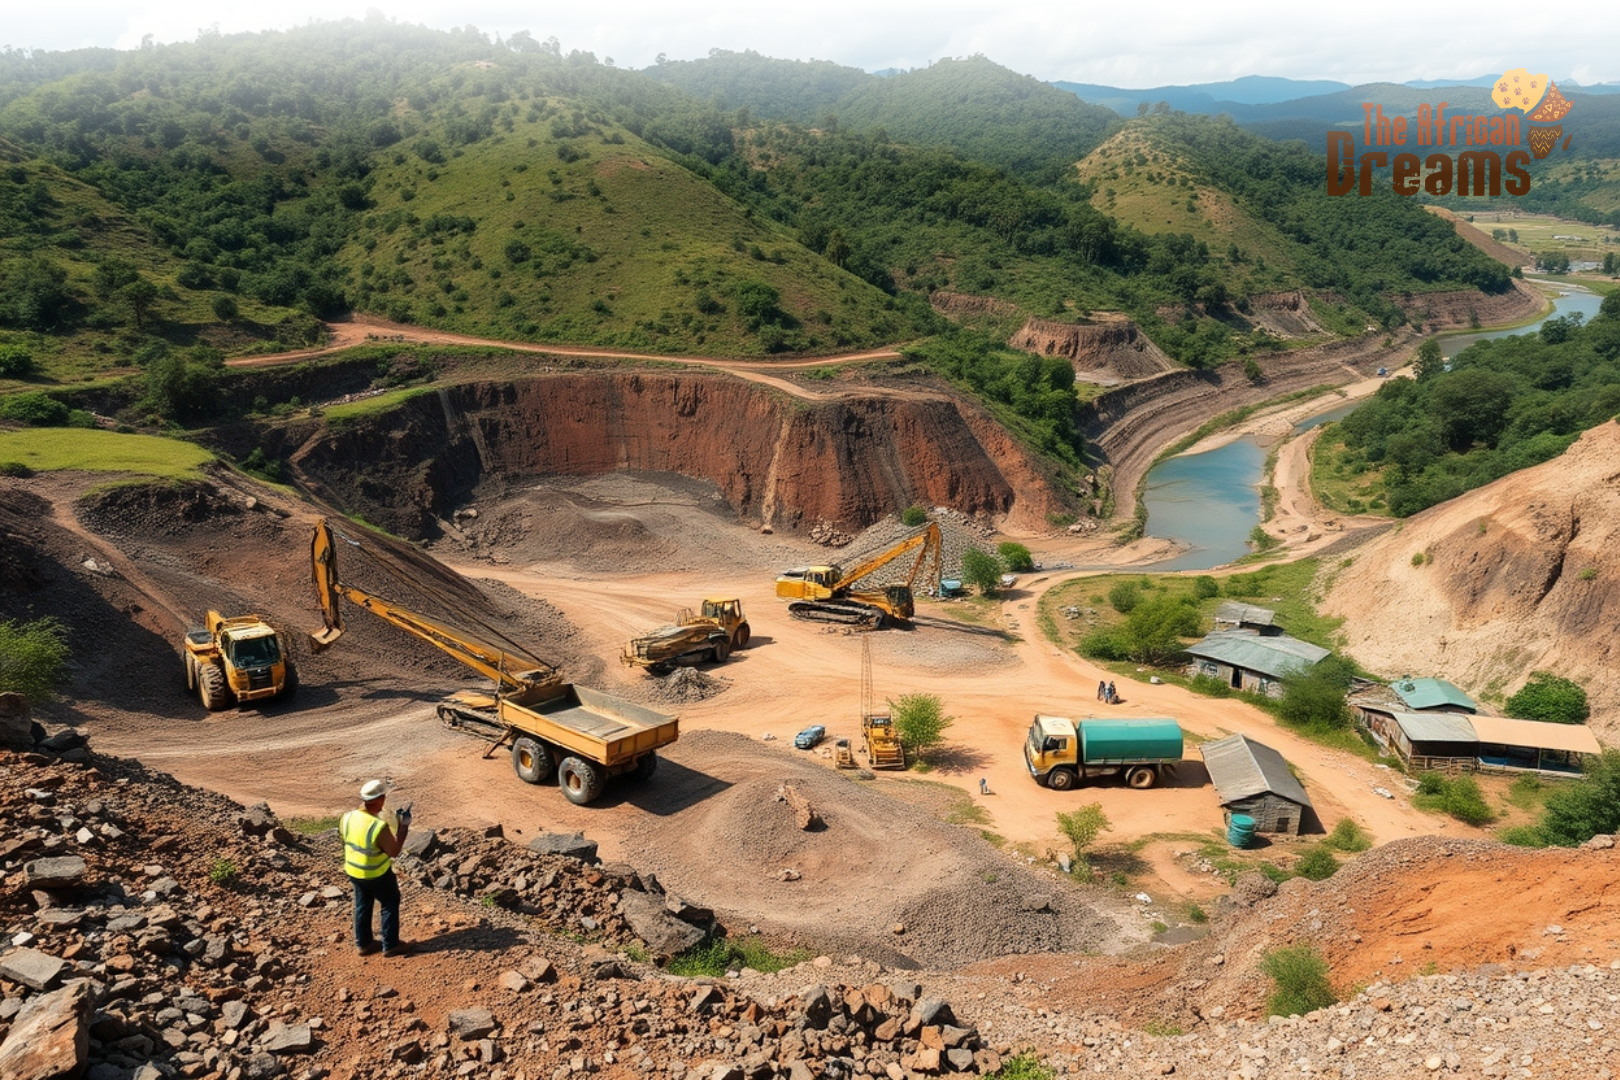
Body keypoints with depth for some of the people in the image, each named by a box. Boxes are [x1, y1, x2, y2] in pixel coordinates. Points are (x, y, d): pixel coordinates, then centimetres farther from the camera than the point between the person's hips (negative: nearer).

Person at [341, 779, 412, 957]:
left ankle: (363, 943, 36)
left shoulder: (347, 818, -13)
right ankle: (390, 945, 22)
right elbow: (394, 851, -21)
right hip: (377, 874, -6)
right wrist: (404, 825, -17)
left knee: (362, 906, 24)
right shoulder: (379, 826, -33)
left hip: (353, 871, 6)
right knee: (390, 905, 15)